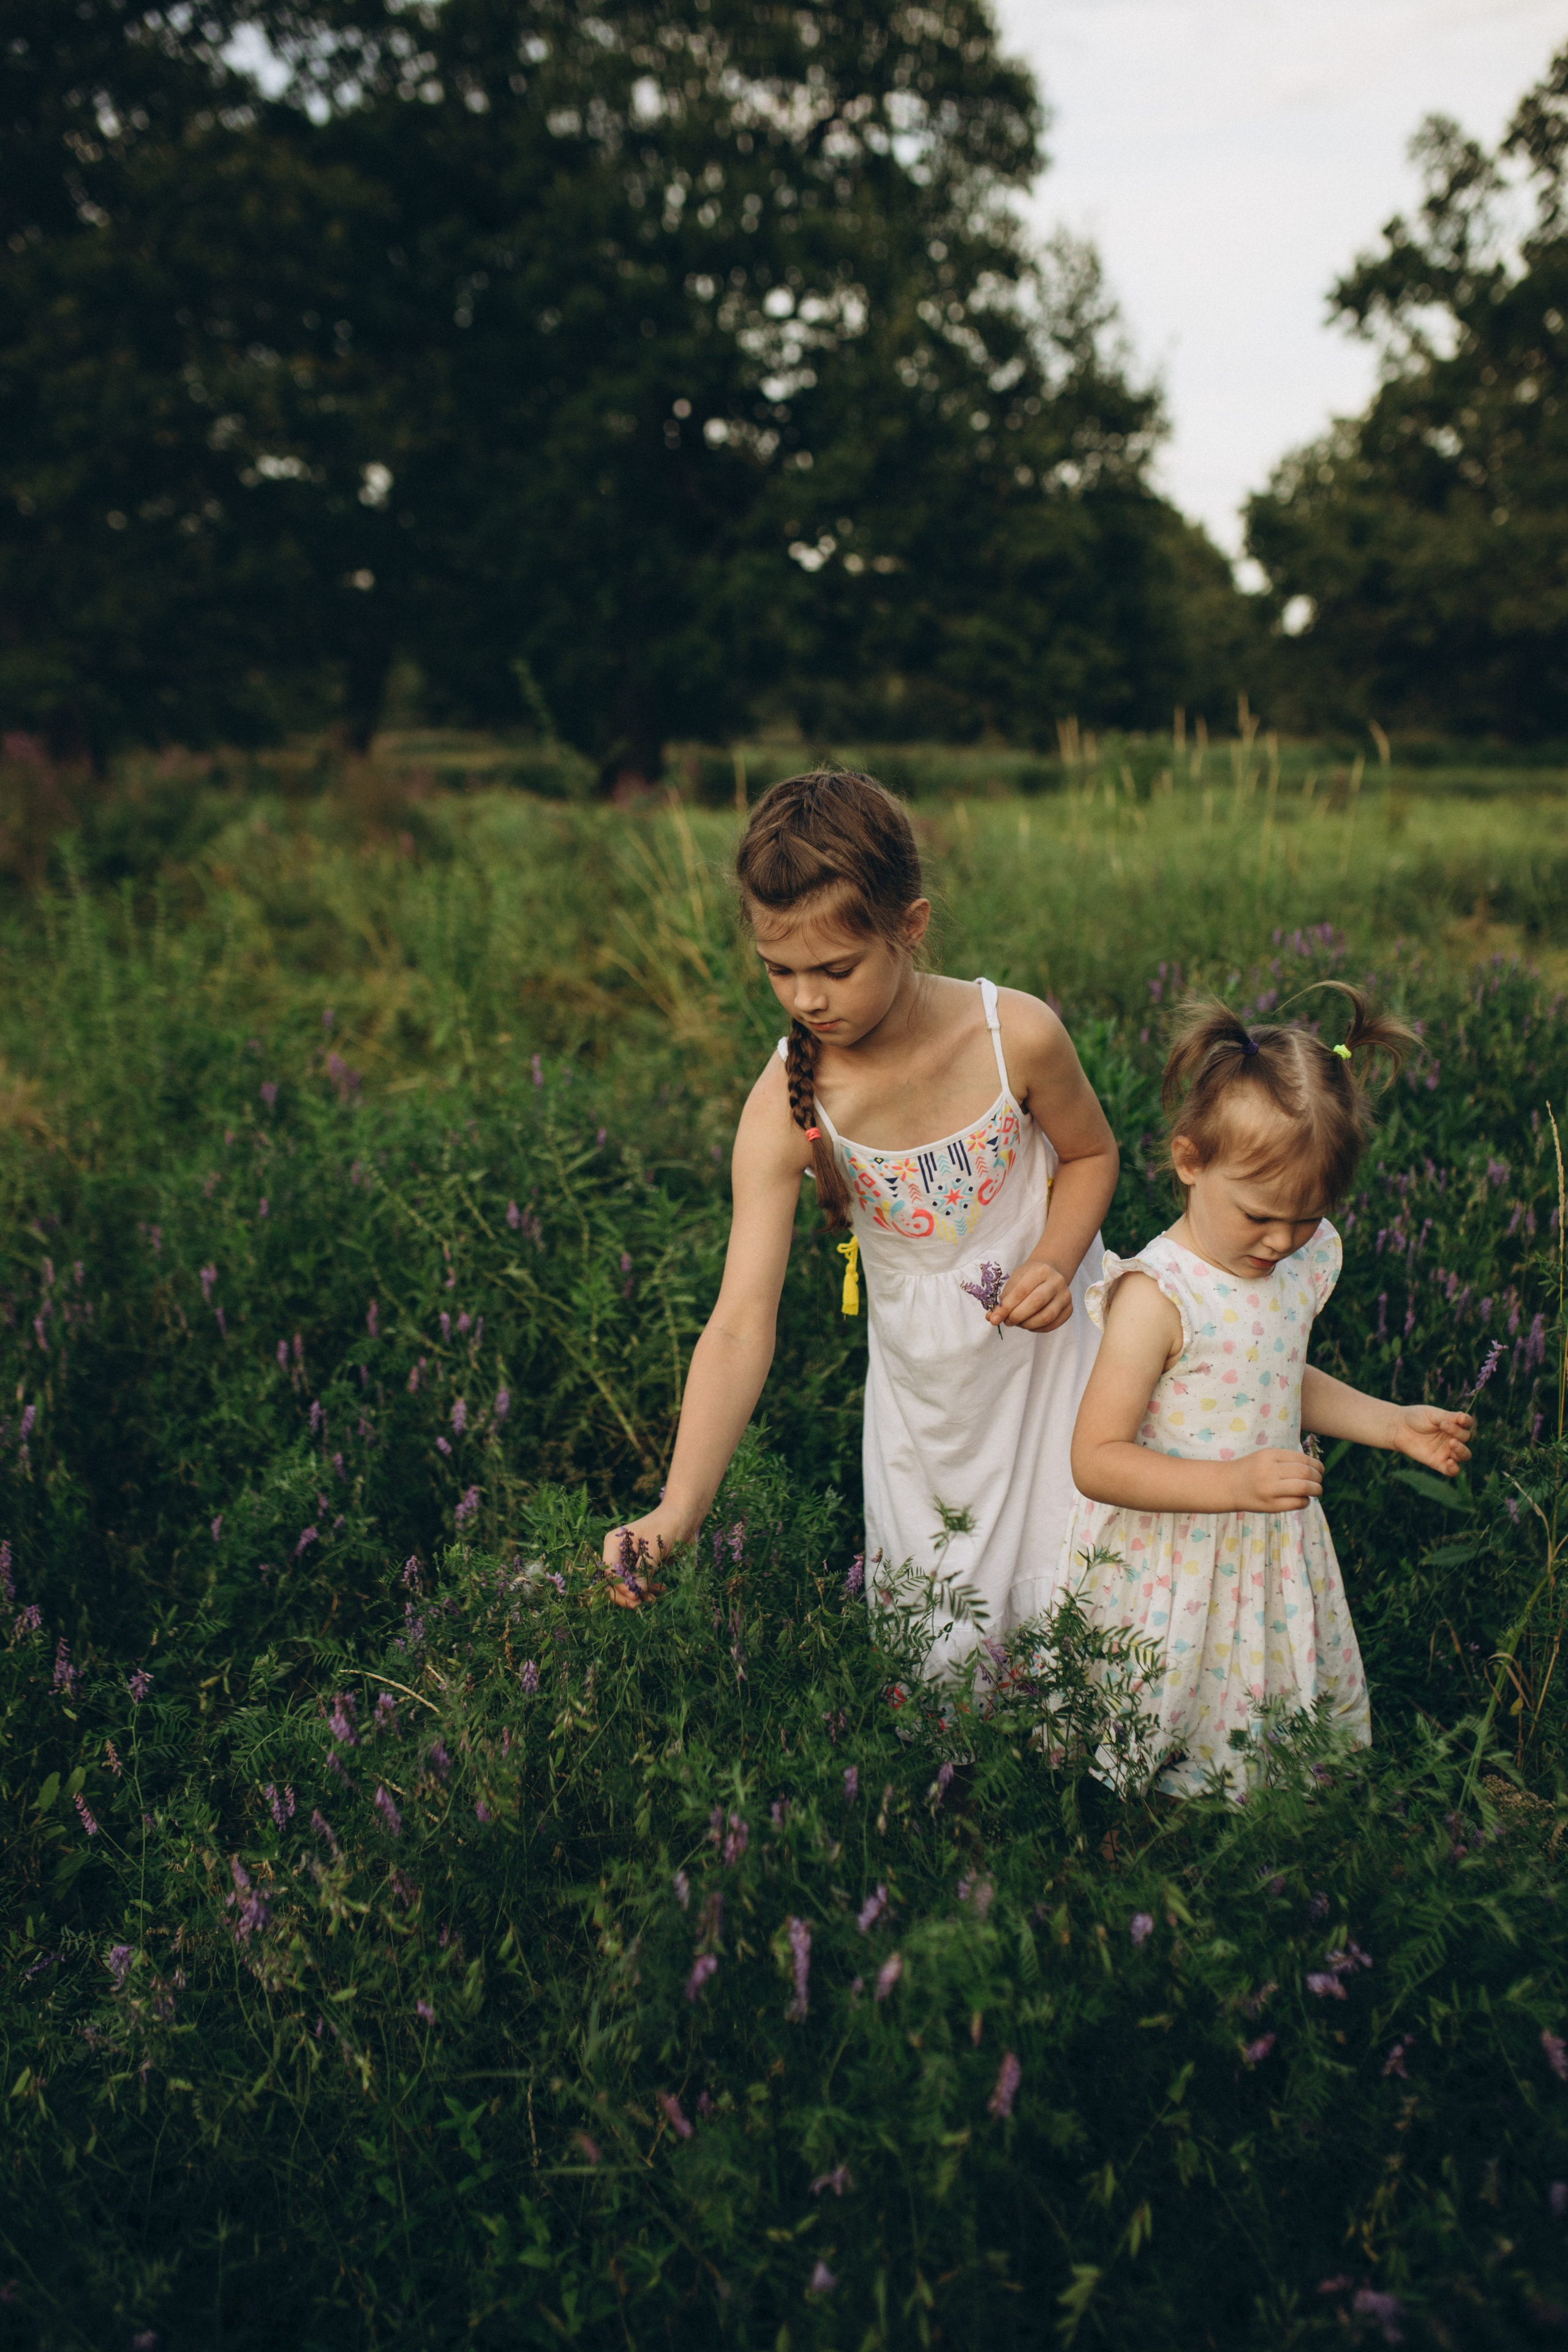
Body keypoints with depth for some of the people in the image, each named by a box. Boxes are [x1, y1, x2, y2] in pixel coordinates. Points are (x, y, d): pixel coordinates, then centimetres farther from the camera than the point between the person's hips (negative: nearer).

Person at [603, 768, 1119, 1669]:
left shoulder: (1017, 1034, -21)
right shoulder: (786, 1107, -23)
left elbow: (1092, 1153, 1)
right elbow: (741, 1325, -27)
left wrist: (1054, 1263, -20)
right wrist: (676, 1515, -35)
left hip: (1051, 1348, 0)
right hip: (922, 1381, 0)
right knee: (933, 1640, 8)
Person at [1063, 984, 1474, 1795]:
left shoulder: (1304, 1263, -1)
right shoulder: (1157, 1297, -25)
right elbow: (1096, 1461, -25)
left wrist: (1394, 1424, 8)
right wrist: (1234, 1484, -32)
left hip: (1273, 1553, 7)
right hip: (1173, 1567, -6)